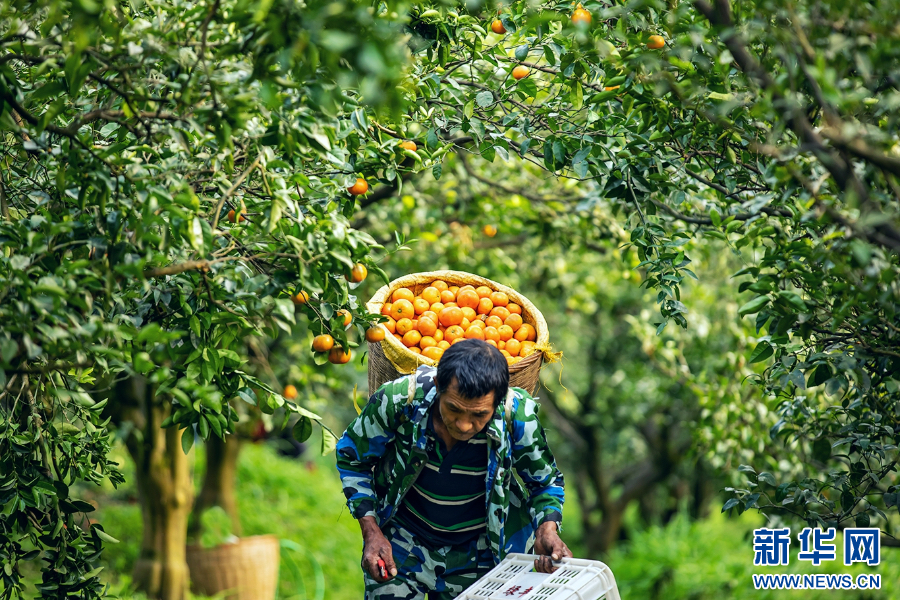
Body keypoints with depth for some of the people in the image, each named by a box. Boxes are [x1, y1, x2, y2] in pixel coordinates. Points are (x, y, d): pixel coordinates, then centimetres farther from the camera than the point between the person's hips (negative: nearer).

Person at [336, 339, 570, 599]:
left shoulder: (518, 414, -27)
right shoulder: (398, 399, -28)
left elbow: (545, 481, -6)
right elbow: (352, 458, -7)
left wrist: (547, 528, -26)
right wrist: (371, 532, -14)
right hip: (402, 543, 0)